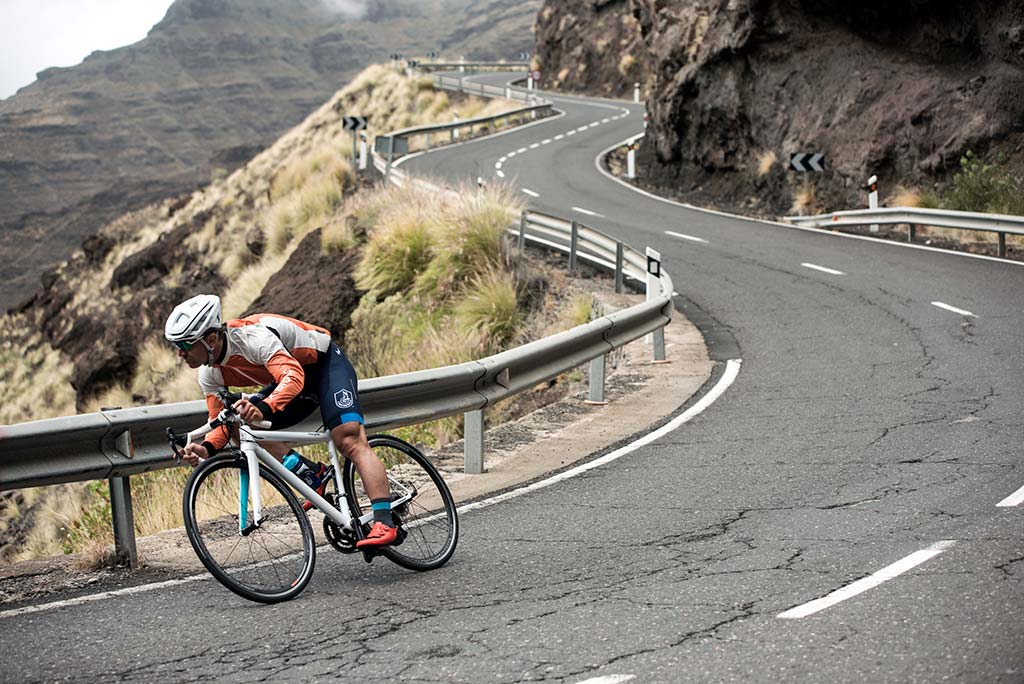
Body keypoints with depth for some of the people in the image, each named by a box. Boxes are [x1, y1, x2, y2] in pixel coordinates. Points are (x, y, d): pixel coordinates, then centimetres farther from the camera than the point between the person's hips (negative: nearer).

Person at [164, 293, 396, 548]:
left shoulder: (252, 336, -34)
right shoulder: (210, 375, -10)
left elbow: (293, 376, -46)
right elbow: (221, 422, -5)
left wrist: (263, 408, -63)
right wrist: (207, 448, -28)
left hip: (326, 362, -8)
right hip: (296, 372, 8)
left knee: (349, 439, -25)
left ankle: (384, 522, -28)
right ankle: (314, 475, -4)